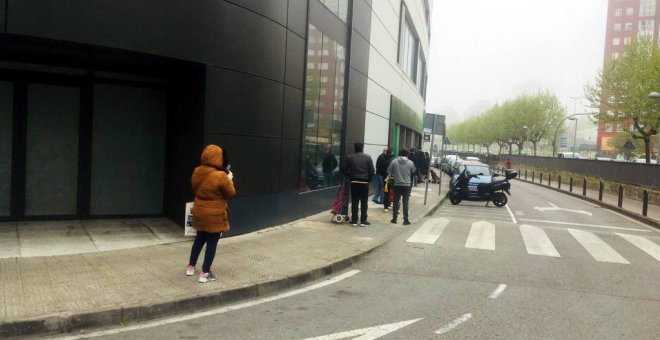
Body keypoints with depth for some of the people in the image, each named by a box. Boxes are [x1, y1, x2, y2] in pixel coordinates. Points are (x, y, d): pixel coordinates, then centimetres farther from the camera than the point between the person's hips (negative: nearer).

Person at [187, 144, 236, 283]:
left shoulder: (197, 172, -2)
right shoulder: (220, 176, -23)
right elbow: (231, 194, -11)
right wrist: (229, 180, 3)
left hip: (199, 212, 7)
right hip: (215, 215, -7)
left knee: (199, 239, 23)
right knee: (212, 242, 5)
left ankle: (191, 267, 34)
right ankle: (205, 273, 10)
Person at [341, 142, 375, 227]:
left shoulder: (349, 157, 1)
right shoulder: (368, 157, -1)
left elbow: (344, 170, 0)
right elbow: (372, 171, -4)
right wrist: (368, 179, 9)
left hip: (354, 182, 1)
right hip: (365, 182, -1)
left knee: (354, 202, 5)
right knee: (364, 202, 5)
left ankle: (354, 221, 6)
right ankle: (363, 221, 6)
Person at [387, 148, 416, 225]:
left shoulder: (394, 162, -7)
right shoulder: (410, 163, -6)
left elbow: (388, 171, -1)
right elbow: (413, 171, 8)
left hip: (397, 185, 1)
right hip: (407, 185, -1)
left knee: (396, 202, 11)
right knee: (405, 203, 4)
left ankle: (394, 218, 15)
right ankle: (406, 220, 3)